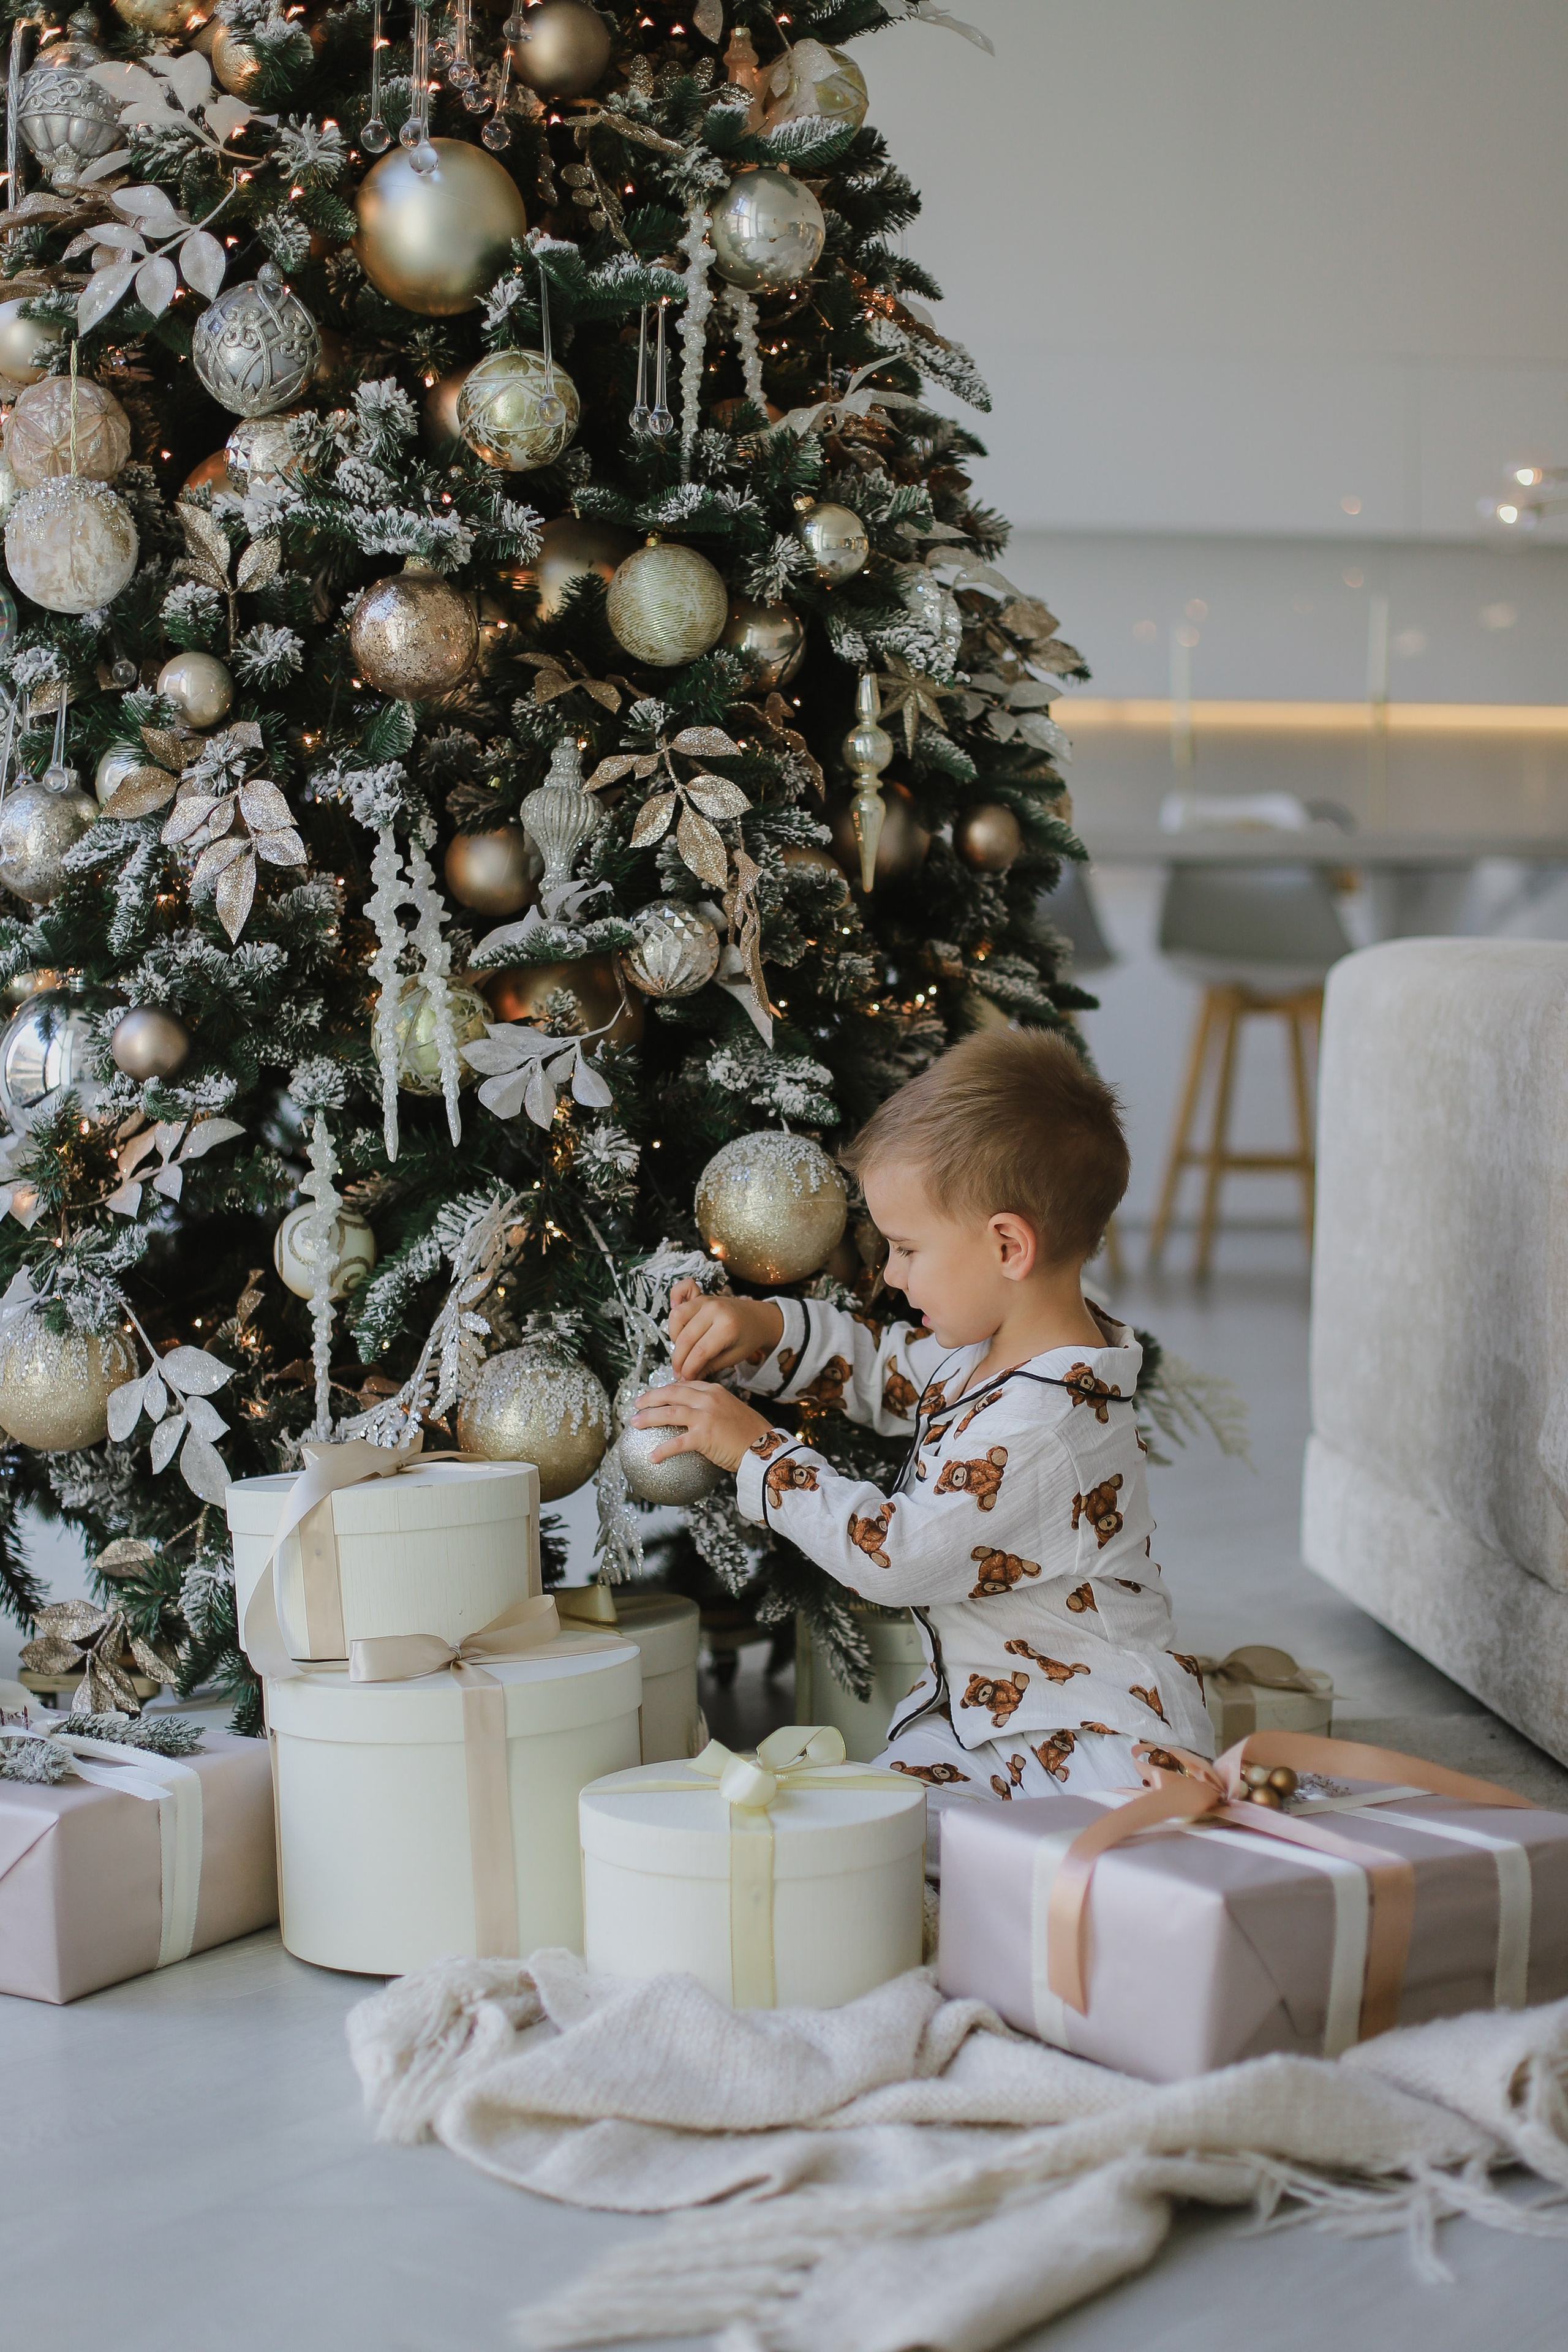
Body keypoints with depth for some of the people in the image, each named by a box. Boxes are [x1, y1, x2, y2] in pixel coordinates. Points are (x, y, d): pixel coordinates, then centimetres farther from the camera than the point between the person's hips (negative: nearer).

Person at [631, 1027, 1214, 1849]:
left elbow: (892, 1555, -22)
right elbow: (884, 1368, 25)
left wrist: (756, 1451, -12)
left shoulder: (1039, 1428, -26)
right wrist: (763, 1327, 7)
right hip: (980, 1715, 10)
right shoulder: (989, 1351, 7)